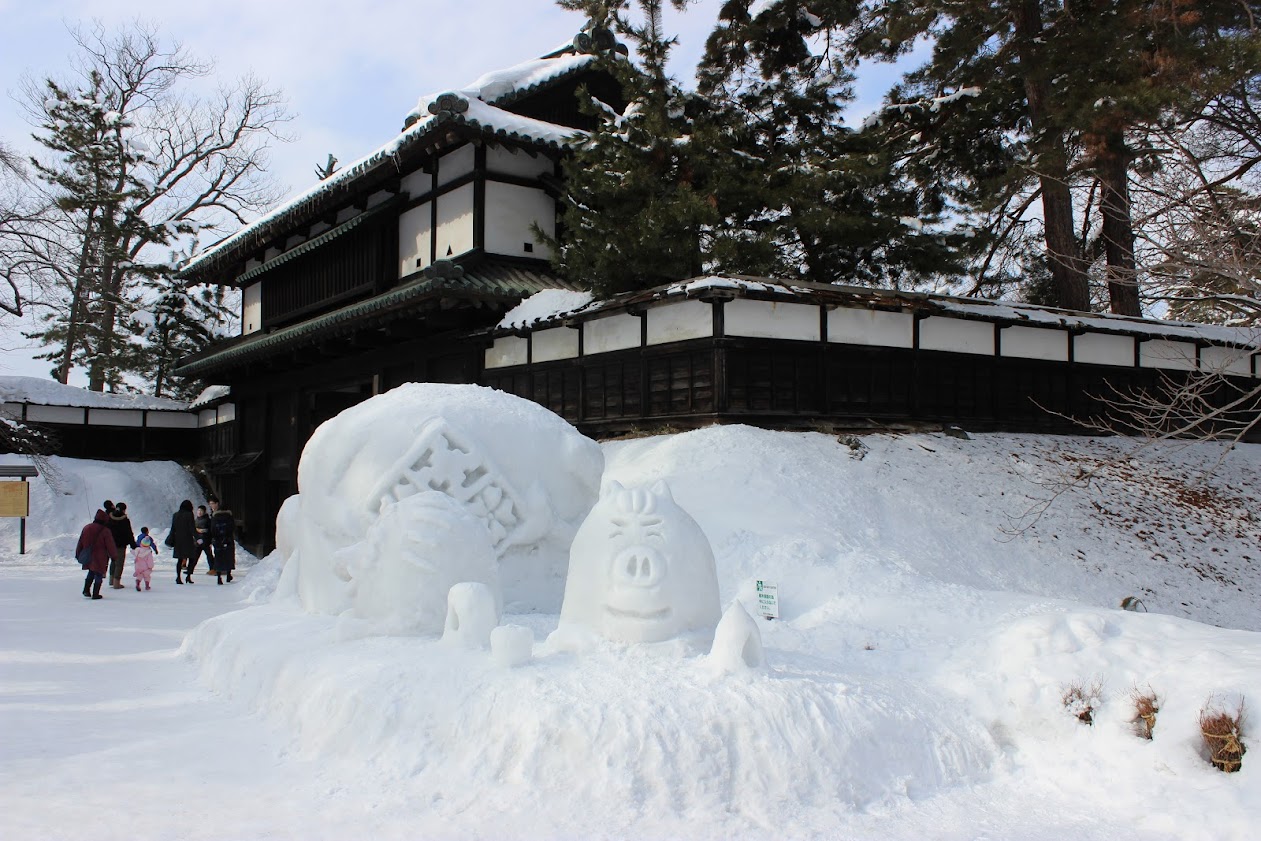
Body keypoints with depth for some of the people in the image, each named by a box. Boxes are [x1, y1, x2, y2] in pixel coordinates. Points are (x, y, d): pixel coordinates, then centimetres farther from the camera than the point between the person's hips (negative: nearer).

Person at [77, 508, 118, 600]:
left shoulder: (86, 528, 2)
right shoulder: (105, 531, -14)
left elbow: (80, 543, 10)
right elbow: (110, 545, -9)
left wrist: (78, 554, 21)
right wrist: (113, 556, 3)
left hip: (88, 558, 5)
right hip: (100, 559, -5)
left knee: (91, 573, 24)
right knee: (98, 575, 5)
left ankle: (86, 590, 16)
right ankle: (95, 594, 6)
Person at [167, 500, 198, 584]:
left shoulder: (175, 515, 7)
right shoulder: (189, 515, -9)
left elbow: (173, 529, 11)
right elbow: (192, 528, -13)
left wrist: (171, 541, 17)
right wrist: (197, 538, -12)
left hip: (178, 540, 5)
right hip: (188, 539, -5)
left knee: (180, 559, 8)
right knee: (191, 558, 6)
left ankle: (178, 577, 2)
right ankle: (188, 576, -2)